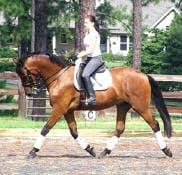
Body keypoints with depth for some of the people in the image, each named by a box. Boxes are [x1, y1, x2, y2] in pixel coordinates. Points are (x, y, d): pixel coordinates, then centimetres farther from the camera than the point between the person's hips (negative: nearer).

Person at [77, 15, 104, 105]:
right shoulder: (87, 33, 16)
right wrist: (82, 54, 3)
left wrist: (81, 55, -14)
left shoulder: (94, 34, -13)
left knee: (85, 75, -30)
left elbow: (91, 50, -18)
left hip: (96, 58, -11)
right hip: (88, 58, 11)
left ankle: (92, 97, -30)